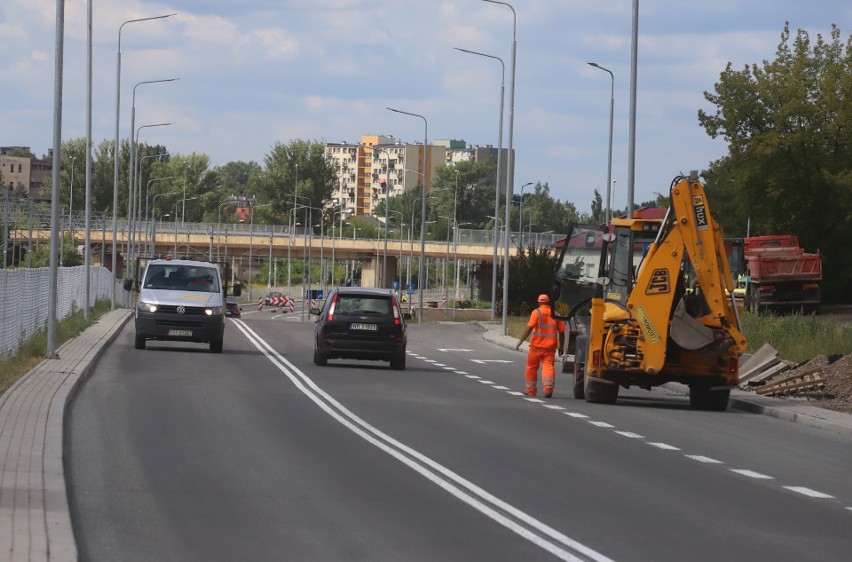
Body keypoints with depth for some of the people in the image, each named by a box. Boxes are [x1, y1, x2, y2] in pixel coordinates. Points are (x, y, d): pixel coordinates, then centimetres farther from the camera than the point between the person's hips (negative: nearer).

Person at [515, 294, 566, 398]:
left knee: (532, 367, 11)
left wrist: (521, 341, -14)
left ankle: (530, 389, 19)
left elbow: (529, 327, -15)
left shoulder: (537, 312, -5)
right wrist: (561, 347, 18)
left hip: (537, 345, -3)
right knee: (548, 366, -1)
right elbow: (561, 332, 9)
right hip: (550, 346, 3)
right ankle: (548, 387, -22)